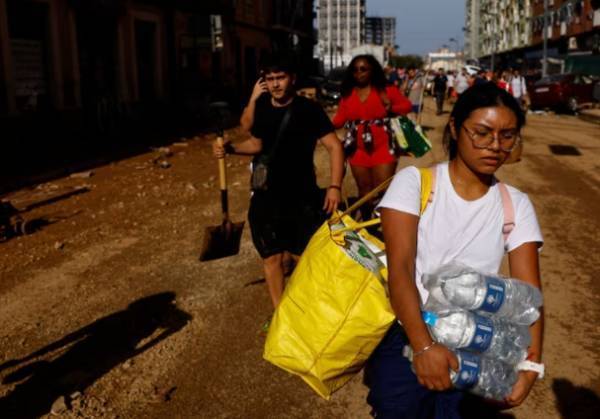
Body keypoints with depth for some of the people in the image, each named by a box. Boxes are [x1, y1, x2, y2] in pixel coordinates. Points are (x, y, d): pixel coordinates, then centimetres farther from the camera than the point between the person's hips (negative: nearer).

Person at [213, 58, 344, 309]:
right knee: (271, 257, 11)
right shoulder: (261, 107, 4)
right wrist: (229, 148, -2)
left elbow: (334, 146, -11)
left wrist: (335, 186, -22)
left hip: (302, 196, -4)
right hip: (266, 196, 4)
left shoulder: (309, 109, -10)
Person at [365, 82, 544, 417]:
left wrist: (531, 361, -18)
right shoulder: (414, 181, -4)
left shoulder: (516, 205, 5)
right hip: (408, 327, -2)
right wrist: (423, 346, -25)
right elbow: (399, 268, -13)